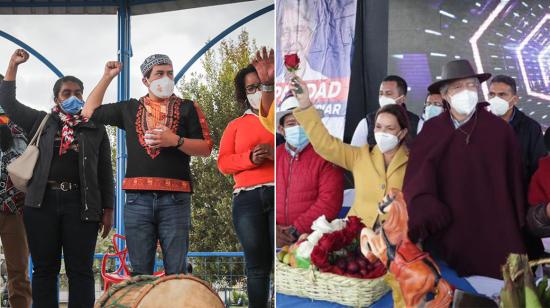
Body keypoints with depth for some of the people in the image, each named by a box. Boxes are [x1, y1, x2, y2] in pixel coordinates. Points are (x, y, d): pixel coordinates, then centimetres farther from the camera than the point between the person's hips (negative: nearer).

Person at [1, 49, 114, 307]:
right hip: (42, 203, 1)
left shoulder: (96, 129, 11)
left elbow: (105, 172, 9)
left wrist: (108, 210, 3)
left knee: (80, 270, -3)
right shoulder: (41, 122, 15)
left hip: (81, 204, -1)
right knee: (44, 269, 2)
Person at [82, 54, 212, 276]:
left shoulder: (187, 108, 12)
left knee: (176, 272, -3)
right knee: (139, 272, 2)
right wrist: (107, 77, 21)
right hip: (137, 198, 2)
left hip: (175, 198, -2)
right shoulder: (129, 108, 18)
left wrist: (176, 140, -10)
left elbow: (206, 148, 6)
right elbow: (90, 112, 23)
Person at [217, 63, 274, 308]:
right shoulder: (236, 125, 22)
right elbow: (223, 162, 11)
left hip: (281, 194, -2)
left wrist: (275, 153, -12)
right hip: (247, 198, 2)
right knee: (257, 266, 2)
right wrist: (249, 158, -9)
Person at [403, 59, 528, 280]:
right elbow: (416, 182, -3)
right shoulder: (431, 131, 2)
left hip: (493, 235, -1)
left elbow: (514, 184, 1)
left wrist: (517, 230, 2)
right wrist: (424, 221, -17)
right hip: (446, 236, 1)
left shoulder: (499, 129, -3)